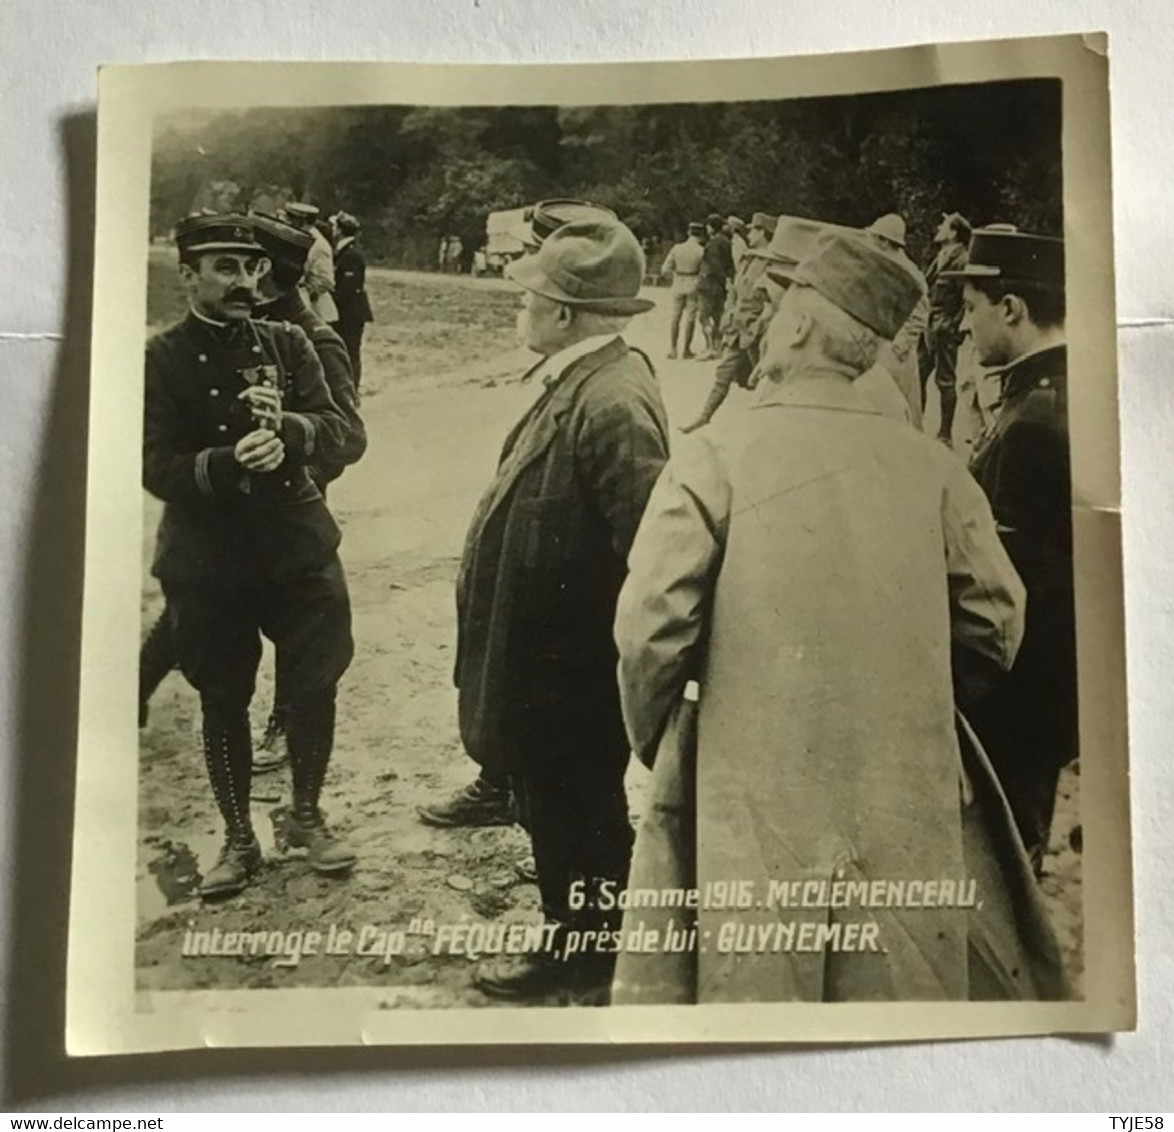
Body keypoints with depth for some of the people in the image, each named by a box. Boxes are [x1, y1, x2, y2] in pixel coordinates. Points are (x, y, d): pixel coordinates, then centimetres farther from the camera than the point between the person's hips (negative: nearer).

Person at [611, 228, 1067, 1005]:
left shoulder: (719, 455, -12)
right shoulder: (930, 464, -2)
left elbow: (652, 620, -14)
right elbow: (997, 619, 2)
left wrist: (652, 735, 4)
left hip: (760, 805, -3)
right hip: (909, 798, 3)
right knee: (905, 992, 16)